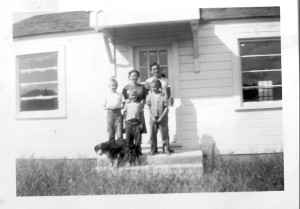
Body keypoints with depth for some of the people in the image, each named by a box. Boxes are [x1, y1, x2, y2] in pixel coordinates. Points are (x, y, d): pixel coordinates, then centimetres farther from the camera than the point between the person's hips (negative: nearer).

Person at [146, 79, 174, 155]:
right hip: (153, 118, 2)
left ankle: (166, 148, 12)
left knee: (164, 133, 2)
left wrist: (161, 117, -13)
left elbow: (166, 108, -6)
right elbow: (149, 107, 3)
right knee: (153, 134, 5)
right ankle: (153, 149, 14)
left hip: (162, 118, -2)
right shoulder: (150, 96, 2)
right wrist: (152, 117, -8)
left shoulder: (164, 96, -5)